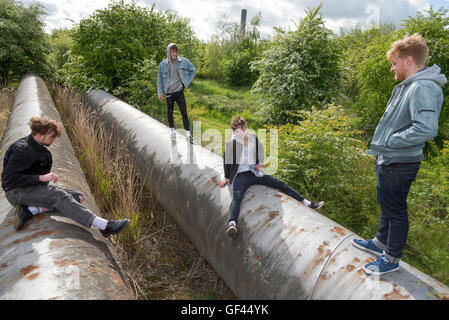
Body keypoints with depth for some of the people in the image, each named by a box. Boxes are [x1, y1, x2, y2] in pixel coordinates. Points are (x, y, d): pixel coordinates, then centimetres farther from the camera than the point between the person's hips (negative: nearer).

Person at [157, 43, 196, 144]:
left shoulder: (184, 61, -4)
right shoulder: (163, 64, -4)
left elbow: (192, 70, 12)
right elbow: (160, 79, 4)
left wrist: (187, 81, 4)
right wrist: (160, 92, 1)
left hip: (179, 91, 0)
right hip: (169, 93, 1)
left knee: (184, 112, -3)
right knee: (170, 112, 10)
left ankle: (188, 133, 3)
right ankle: (172, 131, 27)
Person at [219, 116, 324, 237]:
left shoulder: (254, 139, 8)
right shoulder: (231, 143, -5)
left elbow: (260, 150, 28)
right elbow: (226, 160, 8)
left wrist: (260, 163, 12)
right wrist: (227, 177, 12)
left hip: (255, 172, 4)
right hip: (240, 176, -4)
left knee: (280, 184, -3)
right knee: (237, 197, -31)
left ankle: (308, 203, 0)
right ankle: (232, 224, -51)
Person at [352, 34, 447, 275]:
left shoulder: (423, 88, -21)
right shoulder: (407, 86, 10)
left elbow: (427, 128, -34)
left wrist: (390, 141, -23)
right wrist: (381, 146, 12)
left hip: (399, 164, -10)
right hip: (387, 160, 10)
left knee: (395, 210, 6)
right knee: (386, 205, 23)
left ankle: (391, 258, 24)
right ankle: (381, 243, 43)